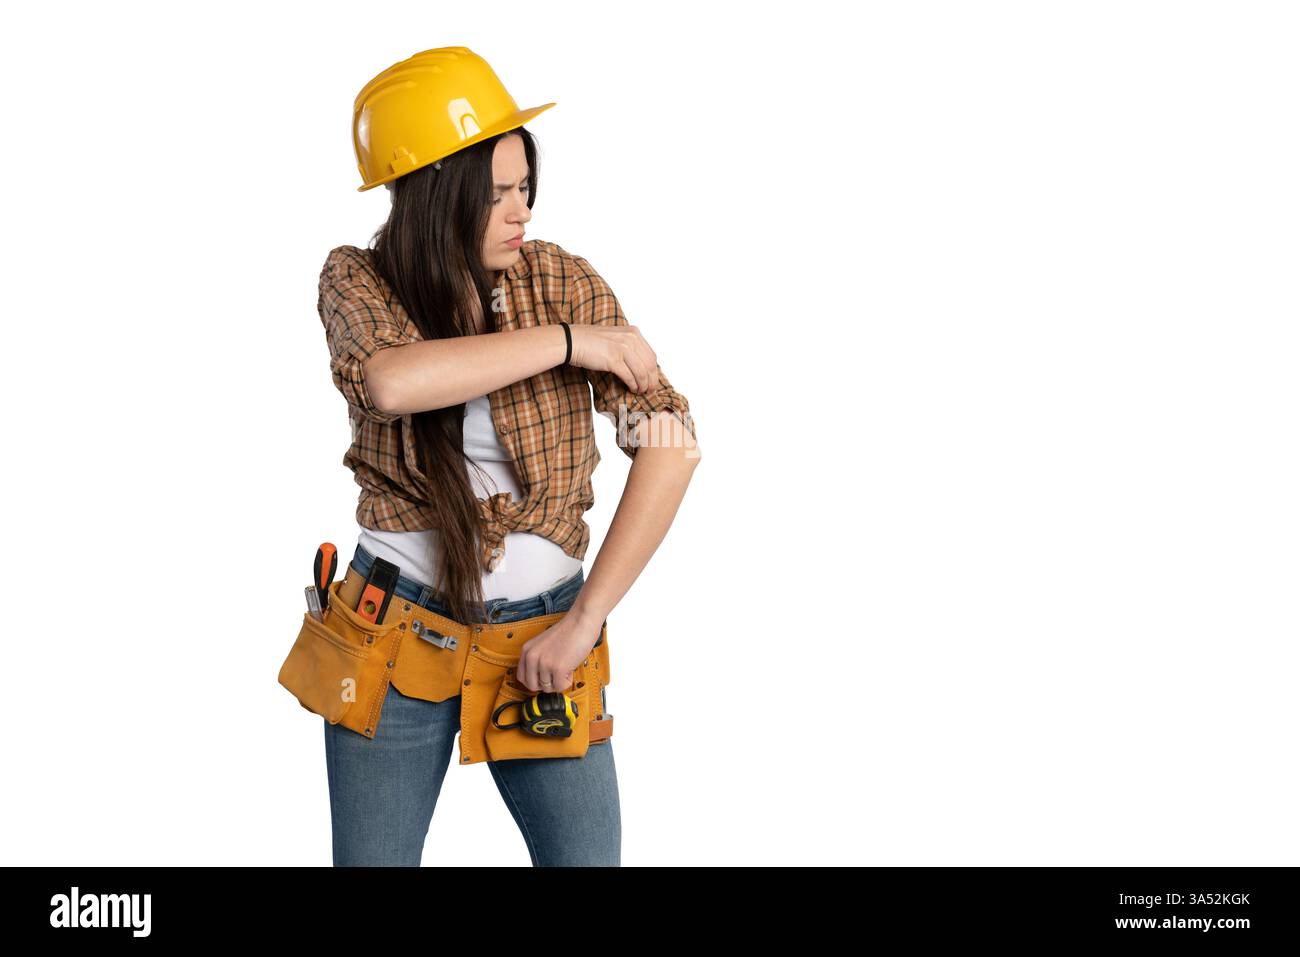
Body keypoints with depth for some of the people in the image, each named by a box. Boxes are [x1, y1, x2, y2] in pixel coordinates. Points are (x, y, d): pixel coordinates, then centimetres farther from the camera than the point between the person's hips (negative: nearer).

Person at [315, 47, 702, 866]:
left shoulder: (565, 281, -7)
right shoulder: (358, 282, -6)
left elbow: (669, 443, -13)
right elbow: (389, 381, -30)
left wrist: (587, 618, -16)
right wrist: (567, 342, -24)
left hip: (540, 631, 0)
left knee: (588, 855, -1)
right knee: (371, 858, 9)